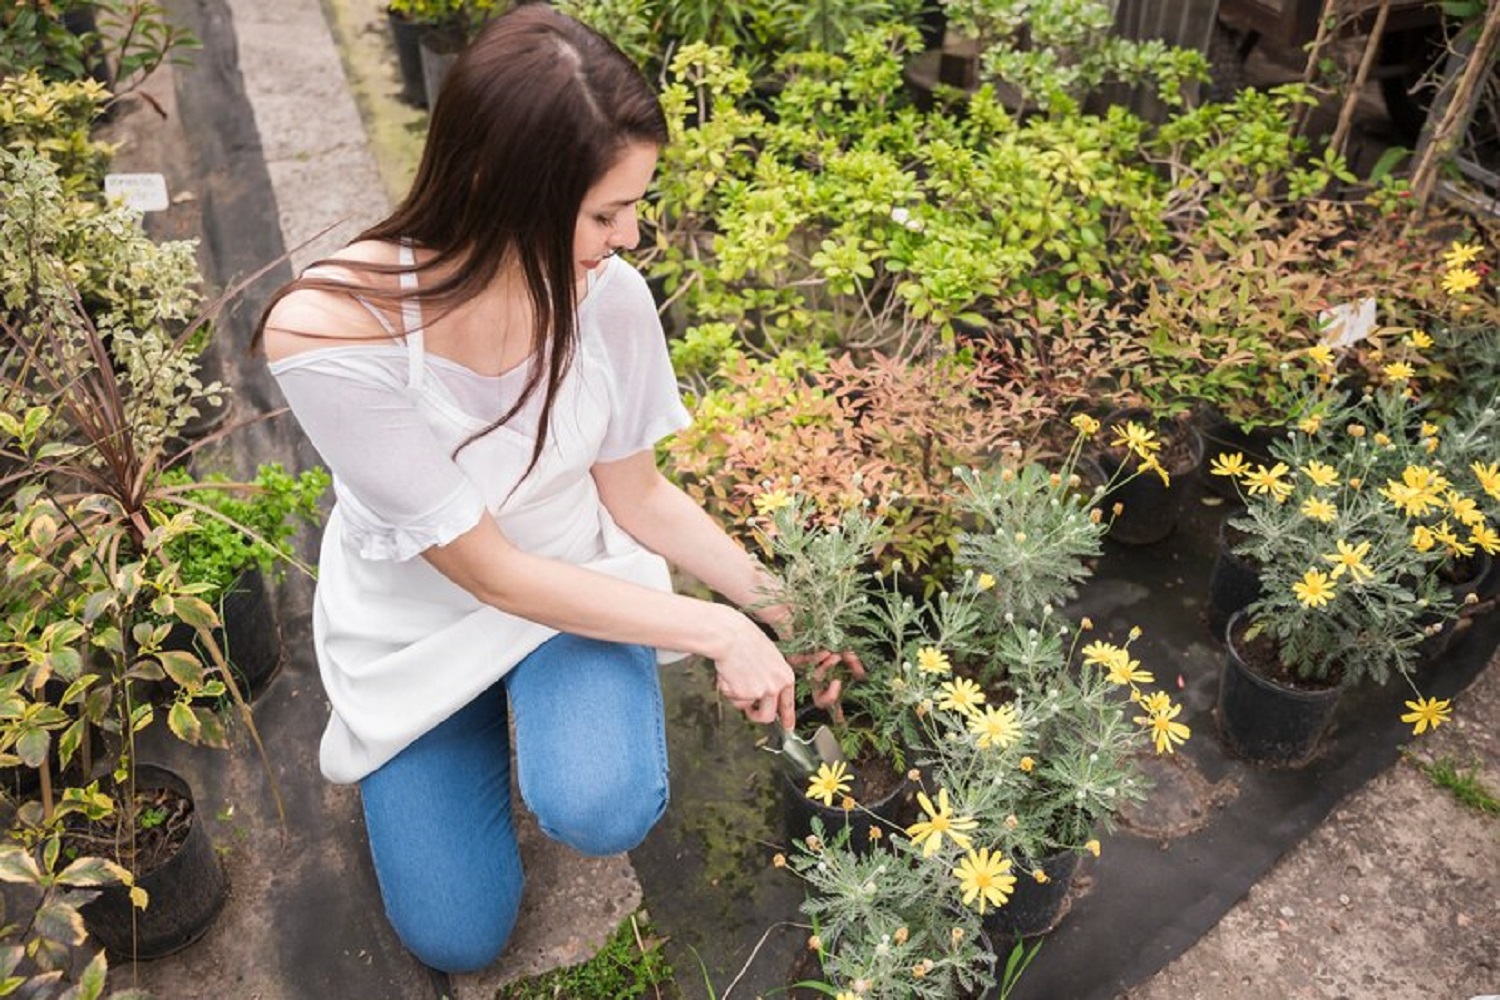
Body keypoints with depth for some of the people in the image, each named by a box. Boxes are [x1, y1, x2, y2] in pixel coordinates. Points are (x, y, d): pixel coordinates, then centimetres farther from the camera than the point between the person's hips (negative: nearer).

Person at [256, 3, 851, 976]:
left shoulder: (607, 292, -24)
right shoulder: (330, 331, -34)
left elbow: (637, 494, -7)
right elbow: (486, 570, -27)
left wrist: (778, 602, -12)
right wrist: (715, 629, -24)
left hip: (575, 579, 1)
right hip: (420, 621, -1)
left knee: (605, 813, -26)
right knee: (459, 936, 4)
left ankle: (544, 695, 10)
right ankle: (481, 717, 29)